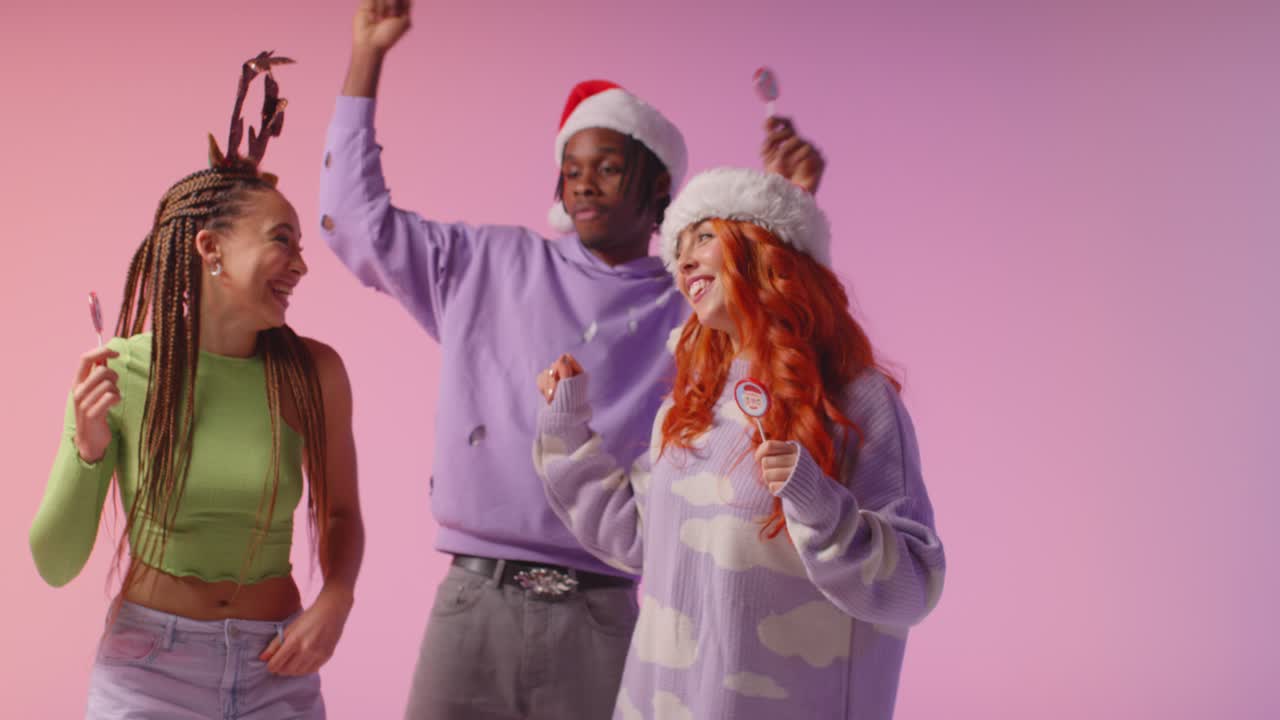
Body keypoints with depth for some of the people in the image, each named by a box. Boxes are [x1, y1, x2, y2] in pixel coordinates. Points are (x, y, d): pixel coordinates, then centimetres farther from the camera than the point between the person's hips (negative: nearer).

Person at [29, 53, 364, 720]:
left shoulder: (312, 372, -8)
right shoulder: (118, 370, -11)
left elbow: (340, 513, 8)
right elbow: (56, 565, -7)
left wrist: (335, 600, -10)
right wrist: (87, 451, -22)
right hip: (146, 665, -1)